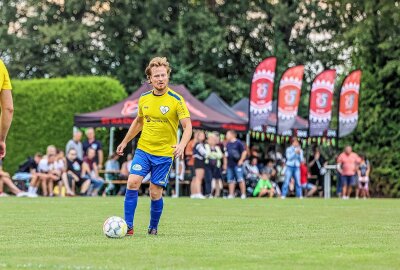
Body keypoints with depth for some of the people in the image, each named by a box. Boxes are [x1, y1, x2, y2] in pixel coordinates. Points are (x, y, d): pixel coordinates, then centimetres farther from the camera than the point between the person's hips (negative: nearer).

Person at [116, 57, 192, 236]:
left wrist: (182, 145, -31)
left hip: (164, 154, -3)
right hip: (143, 149, 3)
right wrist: (124, 142, 24)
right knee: (132, 183, -14)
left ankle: (153, 228, 21)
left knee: (155, 193, -1)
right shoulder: (144, 99, 5)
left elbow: (187, 126, -13)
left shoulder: (176, 100, -9)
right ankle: (128, 226, -8)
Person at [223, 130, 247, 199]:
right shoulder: (228, 144, 16)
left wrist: (241, 161, -12)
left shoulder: (238, 143, -4)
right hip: (229, 165, 7)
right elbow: (226, 155, 22)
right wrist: (225, 164, 16)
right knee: (230, 180, 5)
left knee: (240, 179, -8)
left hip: (237, 164, -7)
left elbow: (244, 152, -6)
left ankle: (243, 194, -6)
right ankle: (231, 194, 8)